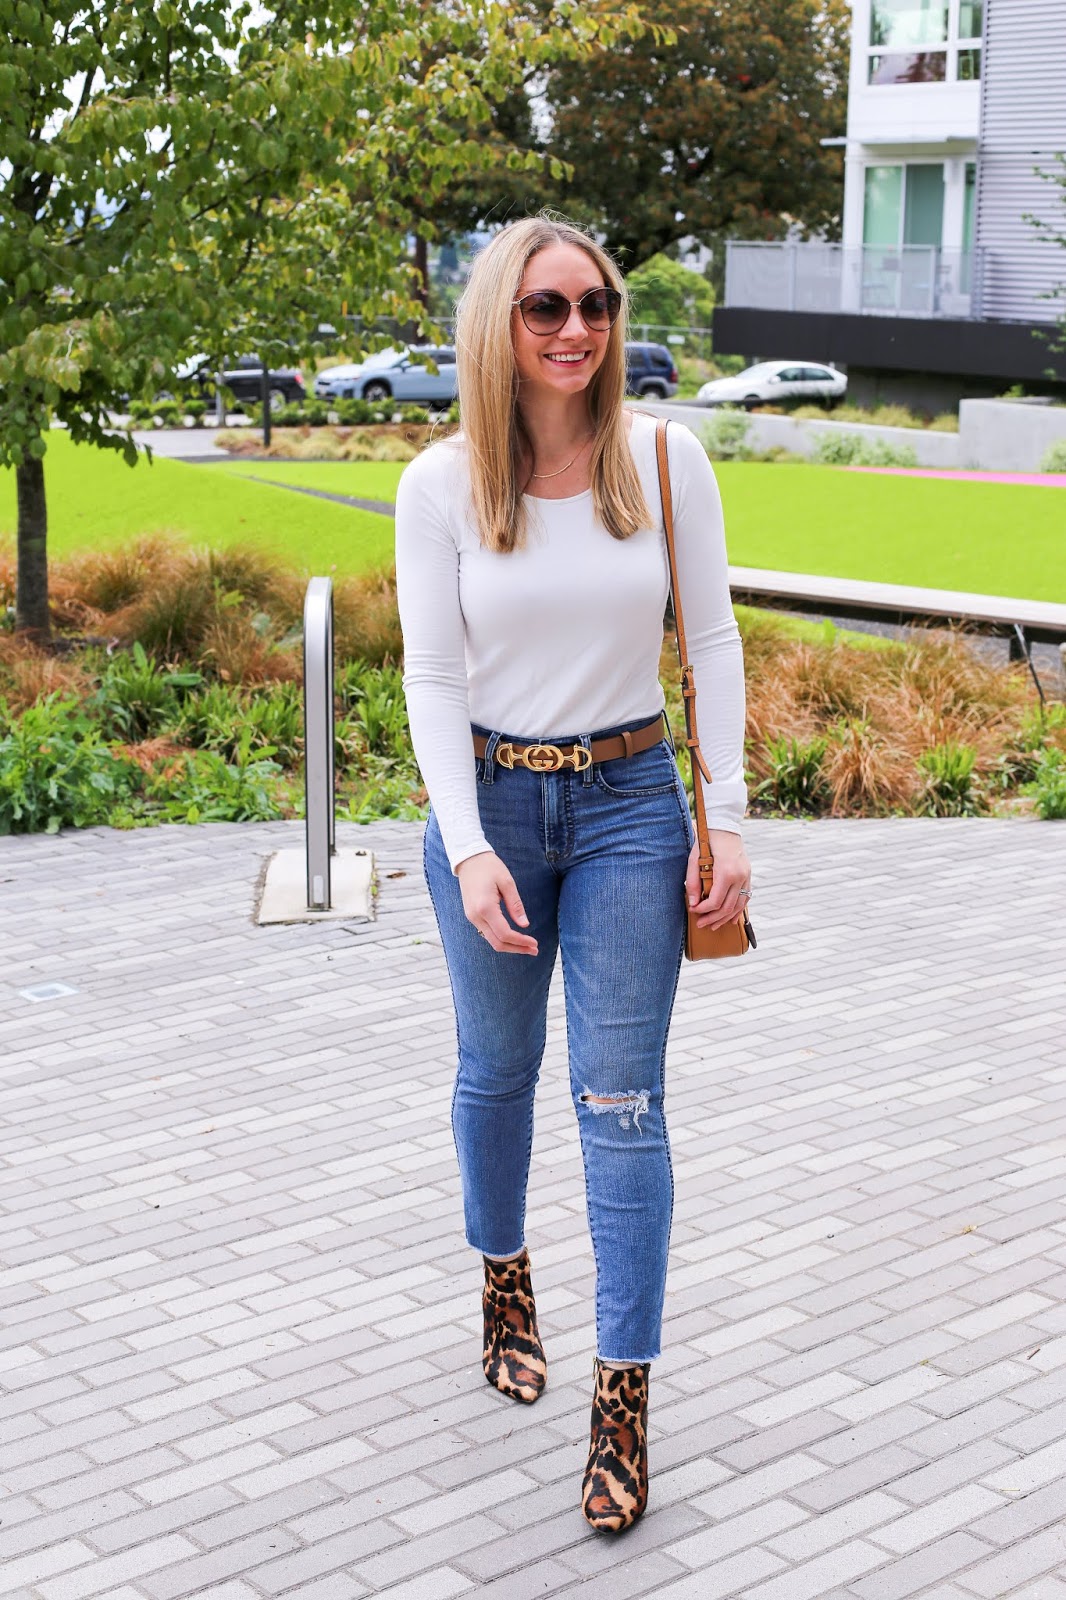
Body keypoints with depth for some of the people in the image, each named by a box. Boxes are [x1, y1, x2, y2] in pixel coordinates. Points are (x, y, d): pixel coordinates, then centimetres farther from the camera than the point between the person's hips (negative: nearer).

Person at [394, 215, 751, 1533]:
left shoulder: (667, 459, -6)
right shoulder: (442, 484, -7)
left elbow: (712, 642, 0)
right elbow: (432, 676, -6)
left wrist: (727, 821, -4)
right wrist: (470, 847, -15)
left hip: (630, 803, 0)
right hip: (488, 800, 1)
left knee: (622, 1101, -2)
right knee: (498, 1069, 18)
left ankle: (624, 1399, 6)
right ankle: (504, 1277, 44)